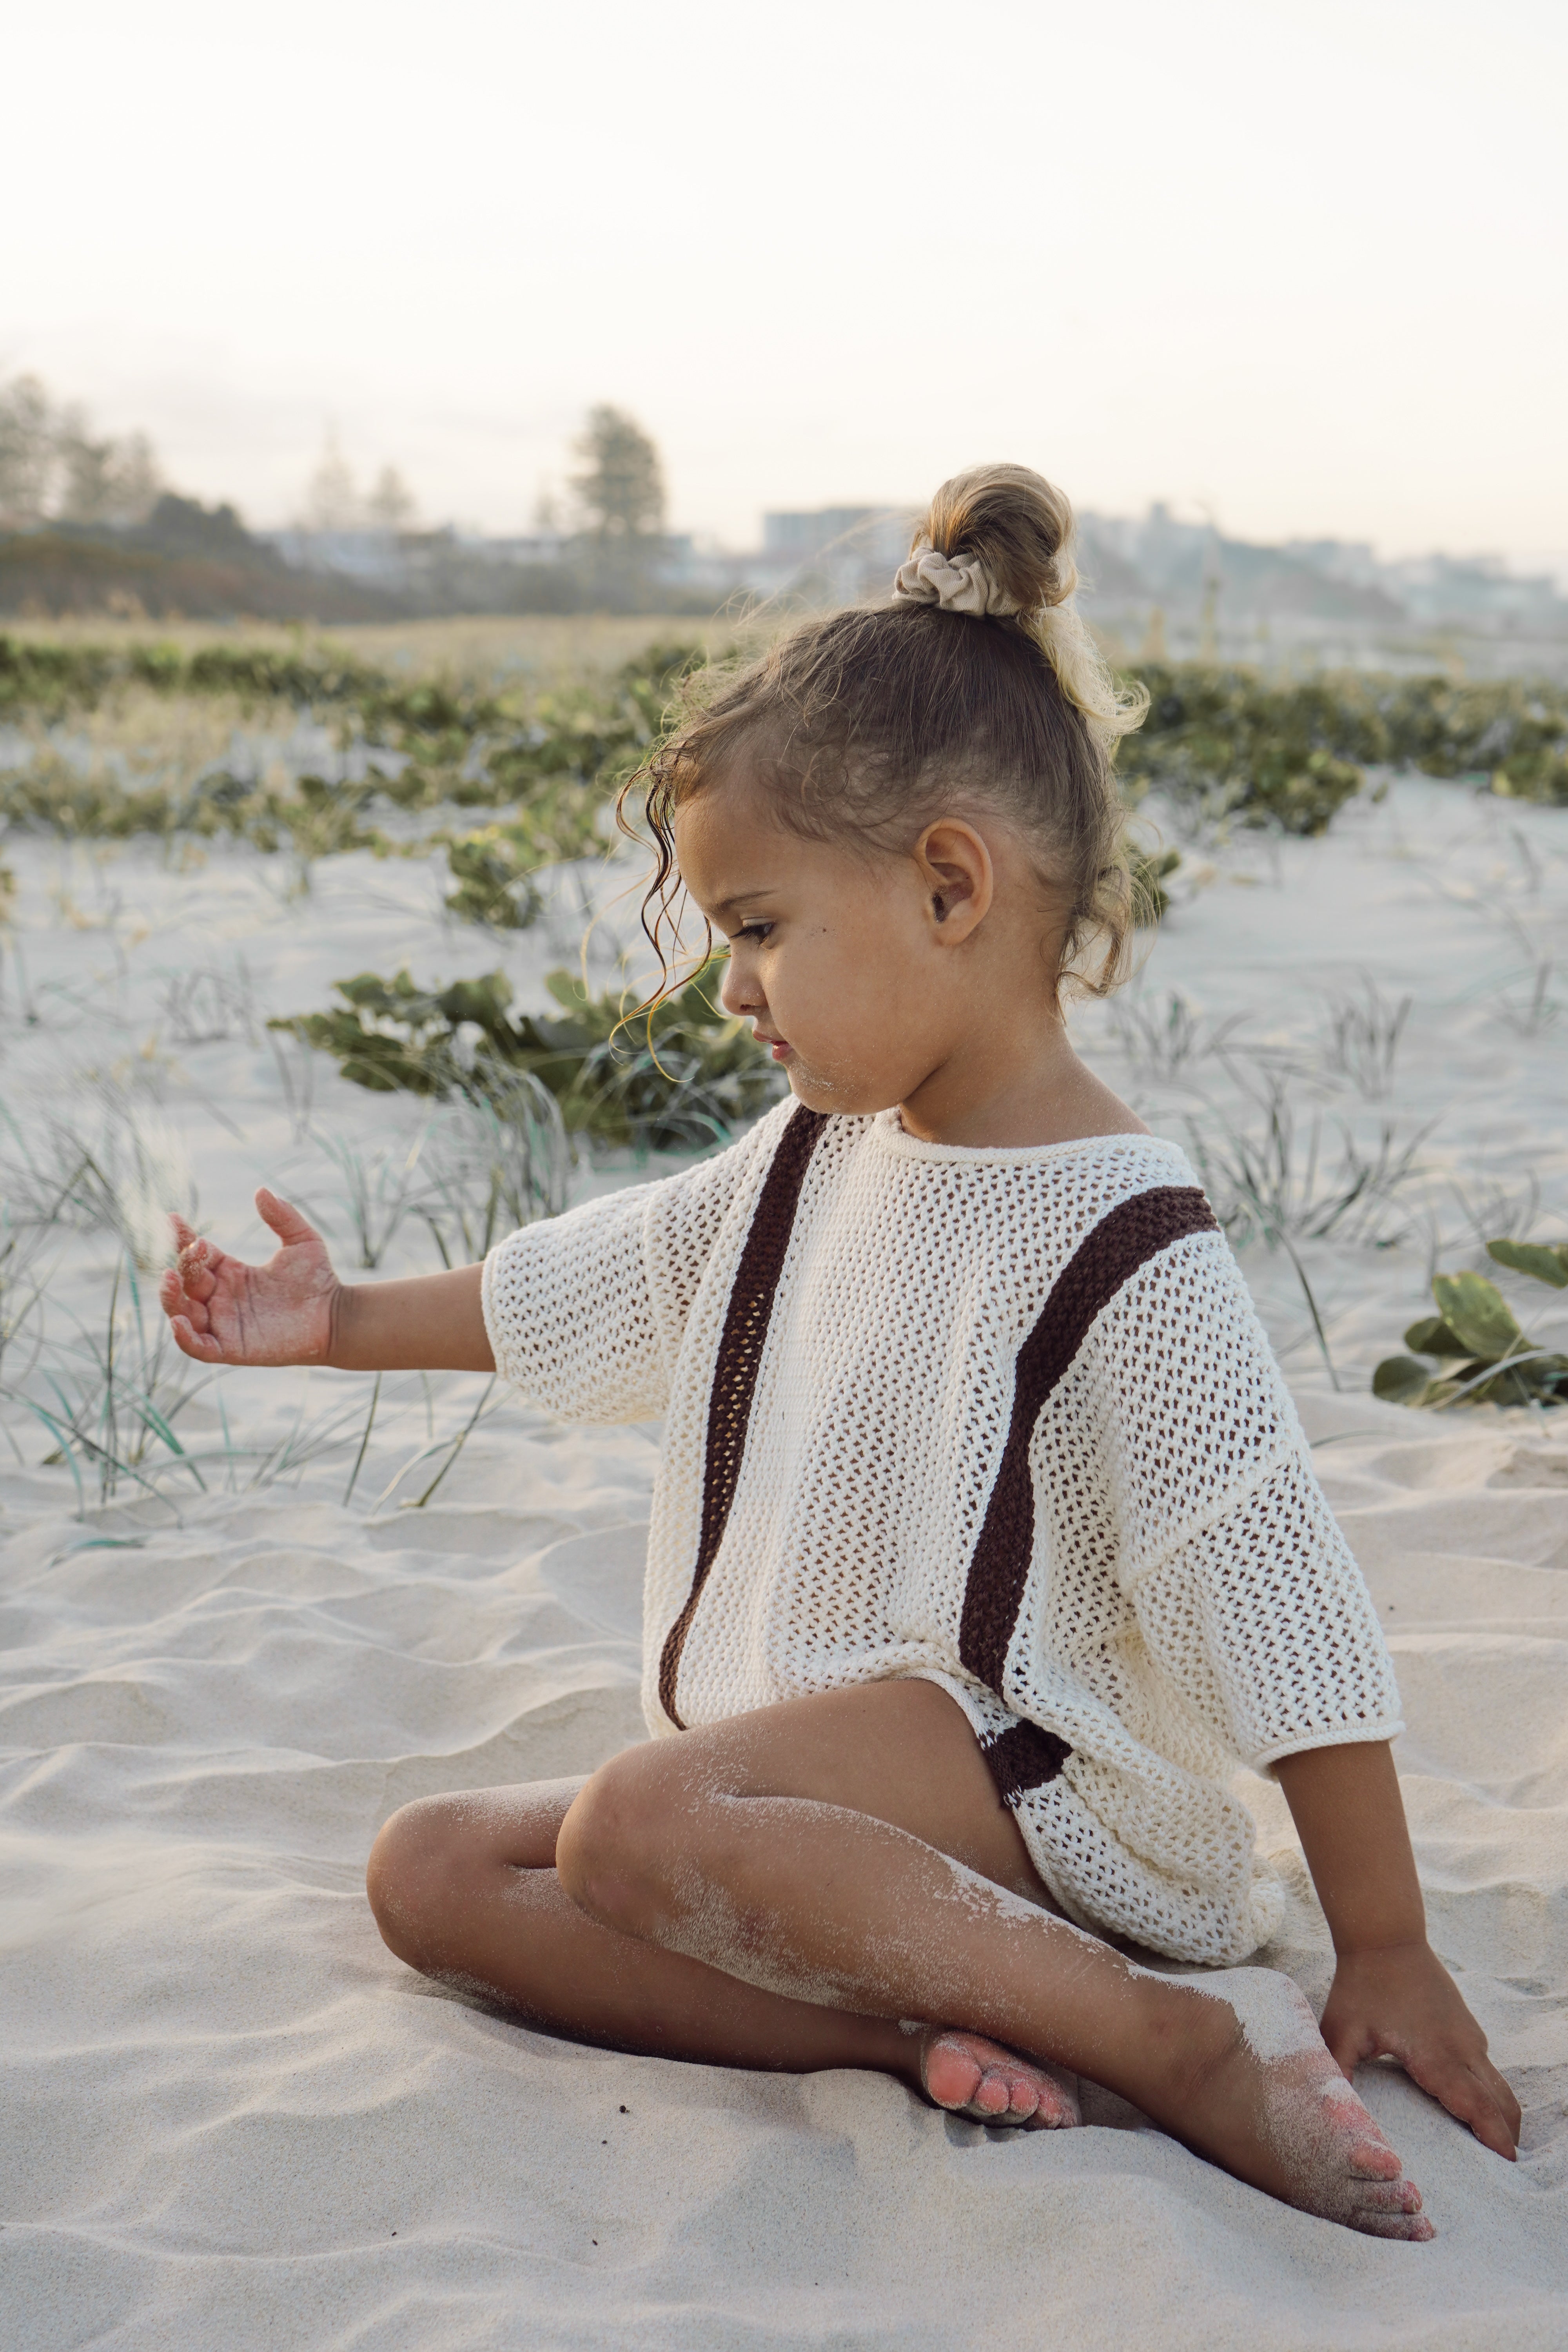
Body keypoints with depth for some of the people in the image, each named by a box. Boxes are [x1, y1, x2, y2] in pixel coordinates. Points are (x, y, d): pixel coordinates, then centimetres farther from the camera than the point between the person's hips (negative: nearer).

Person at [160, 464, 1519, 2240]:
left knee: (641, 1815, -34)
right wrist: (345, 1325, 23)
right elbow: (593, 1282, 22)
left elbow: (1287, 1627, -18)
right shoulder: (816, 1157, 7)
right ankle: (916, 2024, -19)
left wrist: (1386, 1956, -14)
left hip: (1034, 1775, -9)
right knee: (430, 1872, -5)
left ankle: (1180, 2037, -24)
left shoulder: (1120, 1244, -19)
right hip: (798, 1767, 9)